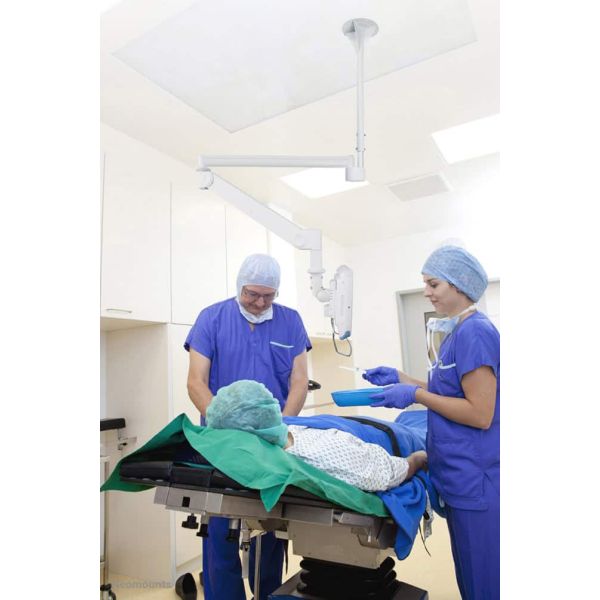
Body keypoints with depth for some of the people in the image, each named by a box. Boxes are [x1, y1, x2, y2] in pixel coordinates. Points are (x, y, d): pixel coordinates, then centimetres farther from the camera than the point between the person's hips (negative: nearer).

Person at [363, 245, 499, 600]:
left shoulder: (475, 333, -20)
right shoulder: (459, 332, 10)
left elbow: (480, 414, -23)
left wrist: (415, 395, -19)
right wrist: (401, 379, 8)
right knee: (471, 571, 23)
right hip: (461, 474, 9)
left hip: (475, 477, -9)